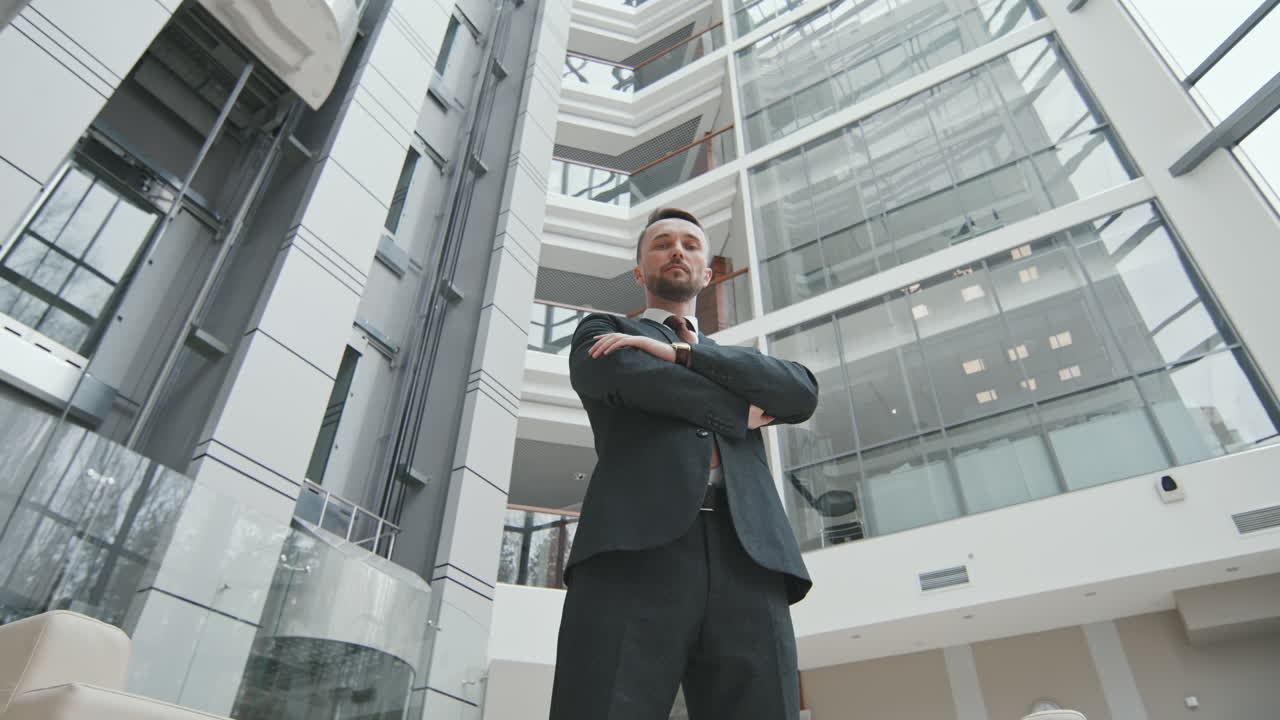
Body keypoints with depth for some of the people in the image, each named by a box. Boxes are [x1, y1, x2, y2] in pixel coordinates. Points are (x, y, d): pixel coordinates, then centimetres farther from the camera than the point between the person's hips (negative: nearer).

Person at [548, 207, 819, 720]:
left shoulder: (742, 363, 34)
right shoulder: (602, 332, 24)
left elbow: (801, 394, 10)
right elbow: (624, 377, -2)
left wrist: (680, 352, 2)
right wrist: (742, 412, 10)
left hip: (747, 563, 3)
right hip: (634, 550, -3)